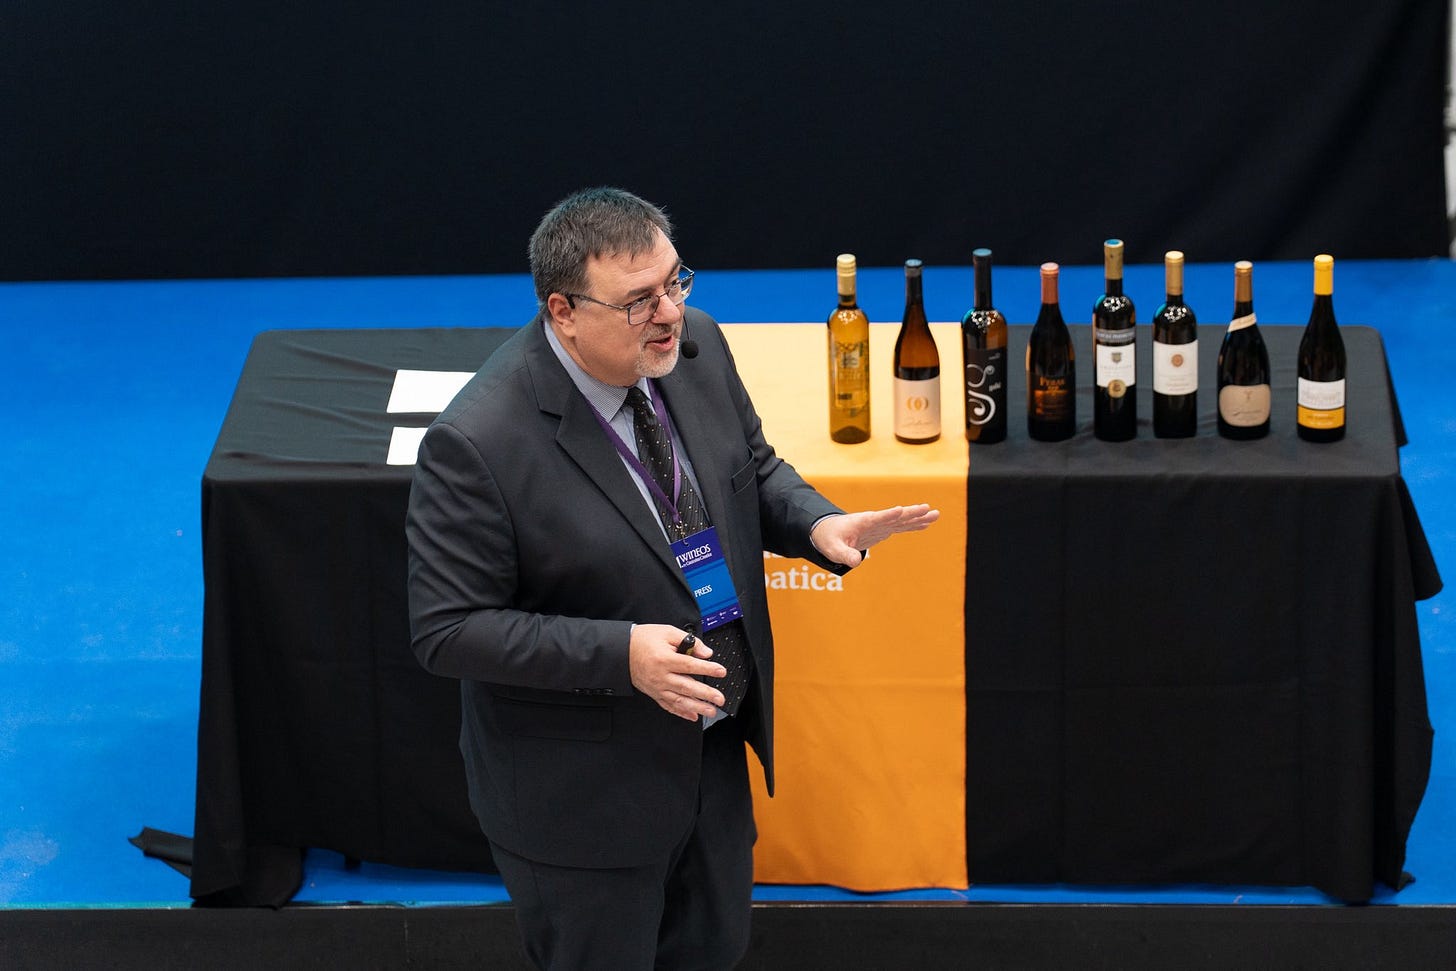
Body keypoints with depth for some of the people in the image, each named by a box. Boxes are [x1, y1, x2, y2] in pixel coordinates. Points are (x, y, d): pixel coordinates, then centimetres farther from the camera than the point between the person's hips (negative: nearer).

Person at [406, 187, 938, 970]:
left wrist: (815, 523, -13)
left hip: (713, 750, 7)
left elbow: (752, 467, 9)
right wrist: (618, 655, -32)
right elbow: (447, 631, -24)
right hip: (581, 795, -6)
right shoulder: (478, 443, -29)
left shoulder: (695, 347, -9)